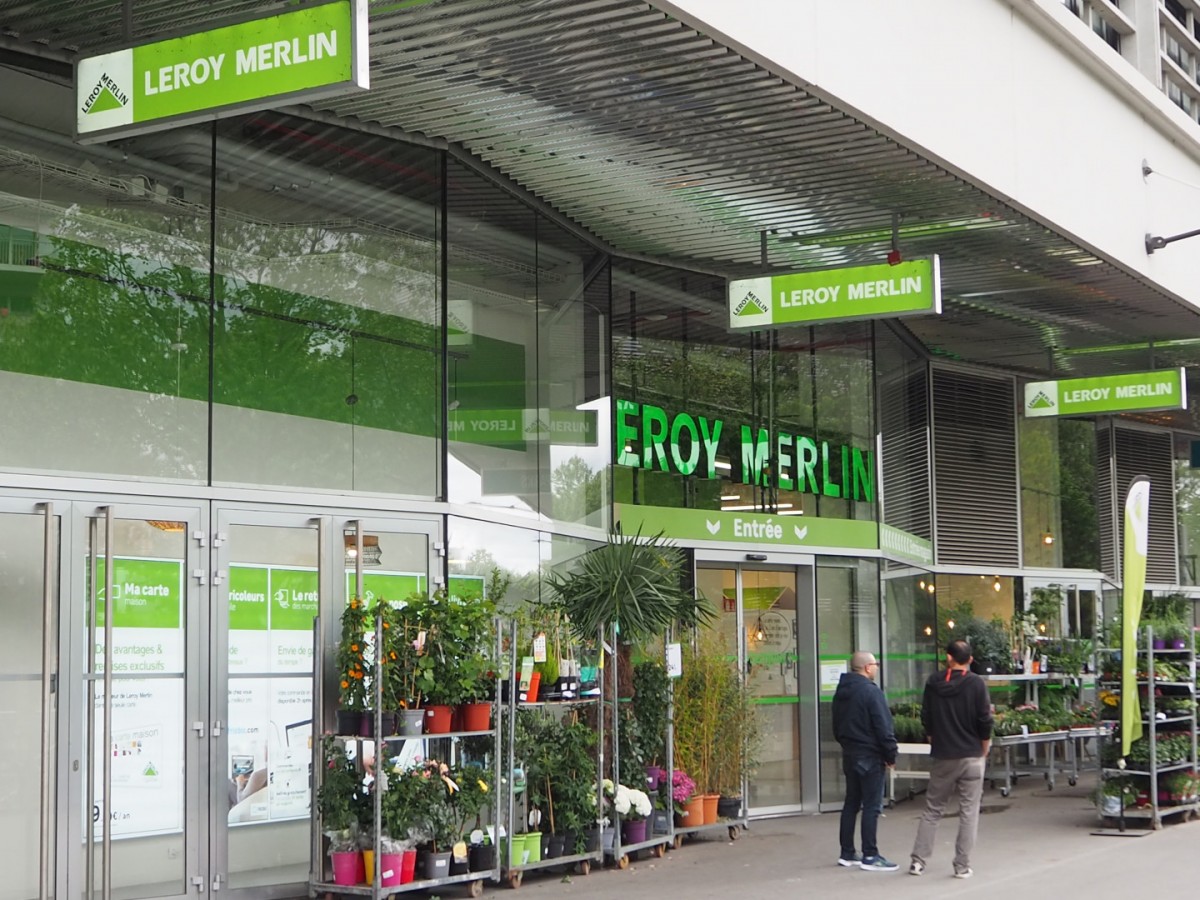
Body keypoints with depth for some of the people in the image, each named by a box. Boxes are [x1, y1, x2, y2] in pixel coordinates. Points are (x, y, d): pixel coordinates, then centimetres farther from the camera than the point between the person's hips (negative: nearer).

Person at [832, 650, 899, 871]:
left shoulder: (841, 692, 11)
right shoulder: (871, 691, -16)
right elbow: (884, 727, -17)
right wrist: (891, 755, -8)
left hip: (849, 754, 8)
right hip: (869, 757, -8)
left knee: (851, 803, 14)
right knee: (872, 806, -5)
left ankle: (847, 853, 18)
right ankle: (870, 856, -5)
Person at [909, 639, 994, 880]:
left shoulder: (934, 683, 0)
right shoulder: (976, 684, -8)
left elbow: (926, 718, 6)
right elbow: (984, 721, -9)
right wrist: (984, 750, 5)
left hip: (942, 757, 2)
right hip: (971, 757, -2)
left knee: (932, 809, 12)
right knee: (969, 811, 4)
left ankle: (918, 860, 10)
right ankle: (962, 866, 3)